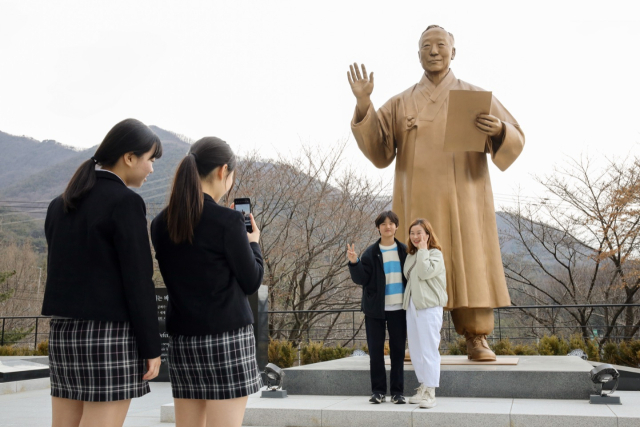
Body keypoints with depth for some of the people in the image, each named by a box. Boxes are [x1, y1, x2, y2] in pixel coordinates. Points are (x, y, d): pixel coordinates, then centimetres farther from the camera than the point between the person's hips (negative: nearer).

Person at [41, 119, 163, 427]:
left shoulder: (61, 204, 12)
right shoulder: (126, 202, -12)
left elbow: (59, 271, 15)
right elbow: (137, 281, -14)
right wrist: (151, 347, -8)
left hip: (64, 333, 8)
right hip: (110, 335, -8)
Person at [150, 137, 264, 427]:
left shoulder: (161, 224, 6)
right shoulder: (228, 221, -12)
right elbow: (251, 282, -4)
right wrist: (253, 244, 13)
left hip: (182, 338, 6)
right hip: (227, 337, -6)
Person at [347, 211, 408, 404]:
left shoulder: (404, 251, 6)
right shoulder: (371, 253, 2)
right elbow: (361, 279, -4)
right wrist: (354, 263, -20)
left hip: (398, 308, 1)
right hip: (376, 309, -1)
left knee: (398, 350, 5)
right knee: (376, 351, 3)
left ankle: (397, 391, 13)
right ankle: (378, 391, 13)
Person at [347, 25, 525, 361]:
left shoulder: (477, 96, 10)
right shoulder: (400, 103, 13)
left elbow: (515, 142, 4)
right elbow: (379, 151, 2)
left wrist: (498, 130, -20)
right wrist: (363, 104, -8)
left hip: (464, 198, -1)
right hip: (418, 201, 1)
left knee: (469, 264, -5)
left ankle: (477, 340, 2)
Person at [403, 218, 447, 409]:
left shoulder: (435, 254, -4)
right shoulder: (411, 256, 16)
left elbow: (425, 272, -20)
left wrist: (423, 250, -12)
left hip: (429, 307, -7)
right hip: (412, 306, 8)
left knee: (428, 349, -9)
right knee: (415, 350, 9)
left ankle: (430, 393, -6)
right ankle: (423, 387, 18)